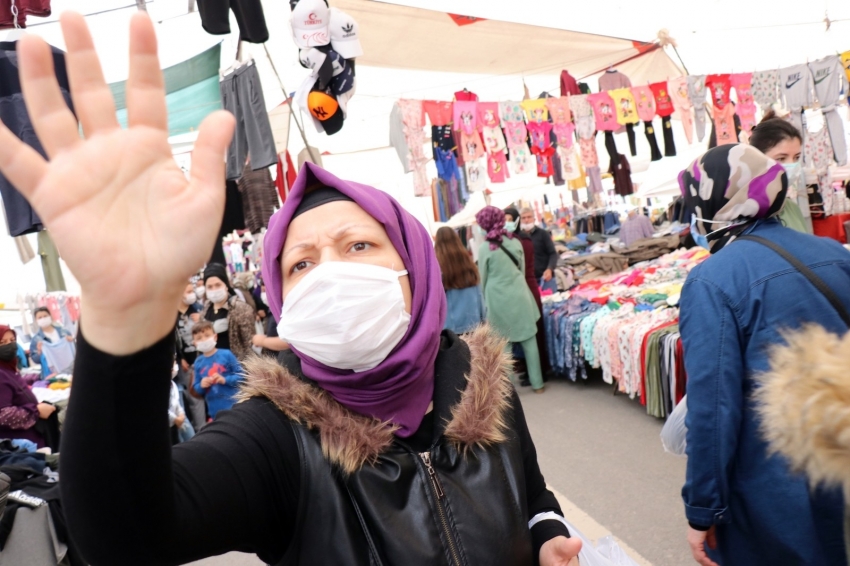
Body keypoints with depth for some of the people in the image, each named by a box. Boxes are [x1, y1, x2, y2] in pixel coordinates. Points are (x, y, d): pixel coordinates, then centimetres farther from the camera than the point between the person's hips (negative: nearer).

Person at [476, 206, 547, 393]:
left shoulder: (484, 248, -9)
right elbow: (523, 269, 11)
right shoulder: (515, 241, 2)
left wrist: (484, 301, 12)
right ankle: (537, 383, 17)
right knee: (529, 341, 9)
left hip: (498, 300, -3)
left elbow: (482, 279, -1)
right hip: (519, 296, 3)